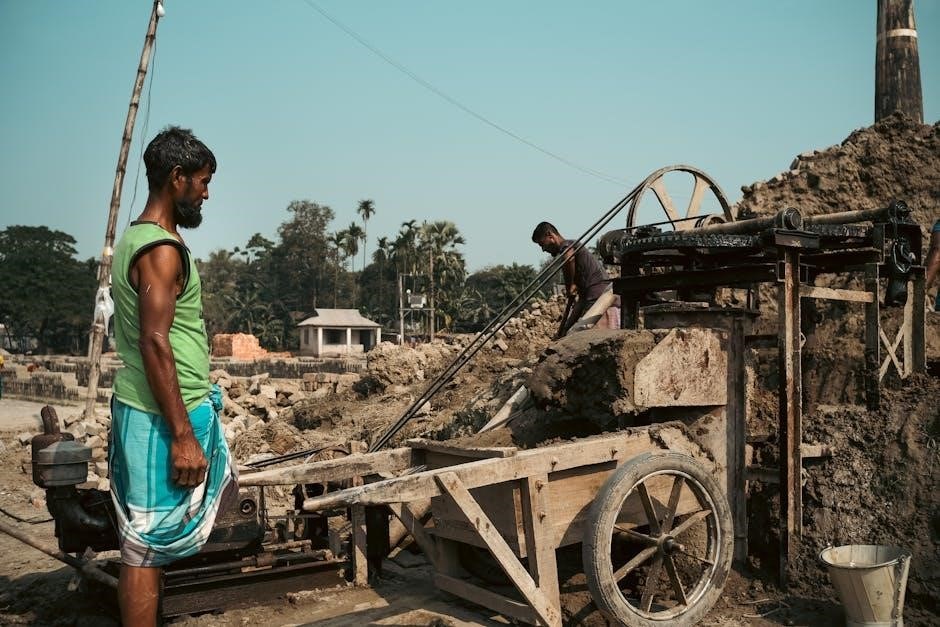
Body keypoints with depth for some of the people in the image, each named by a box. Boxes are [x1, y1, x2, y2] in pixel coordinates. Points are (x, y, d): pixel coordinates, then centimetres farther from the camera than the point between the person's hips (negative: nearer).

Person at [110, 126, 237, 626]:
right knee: (148, 546, -1)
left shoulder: (136, 238, 14)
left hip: (181, 407, 10)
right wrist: (181, 435, -23)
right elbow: (154, 343, -23)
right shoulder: (162, 249, -18)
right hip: (165, 417, -10)